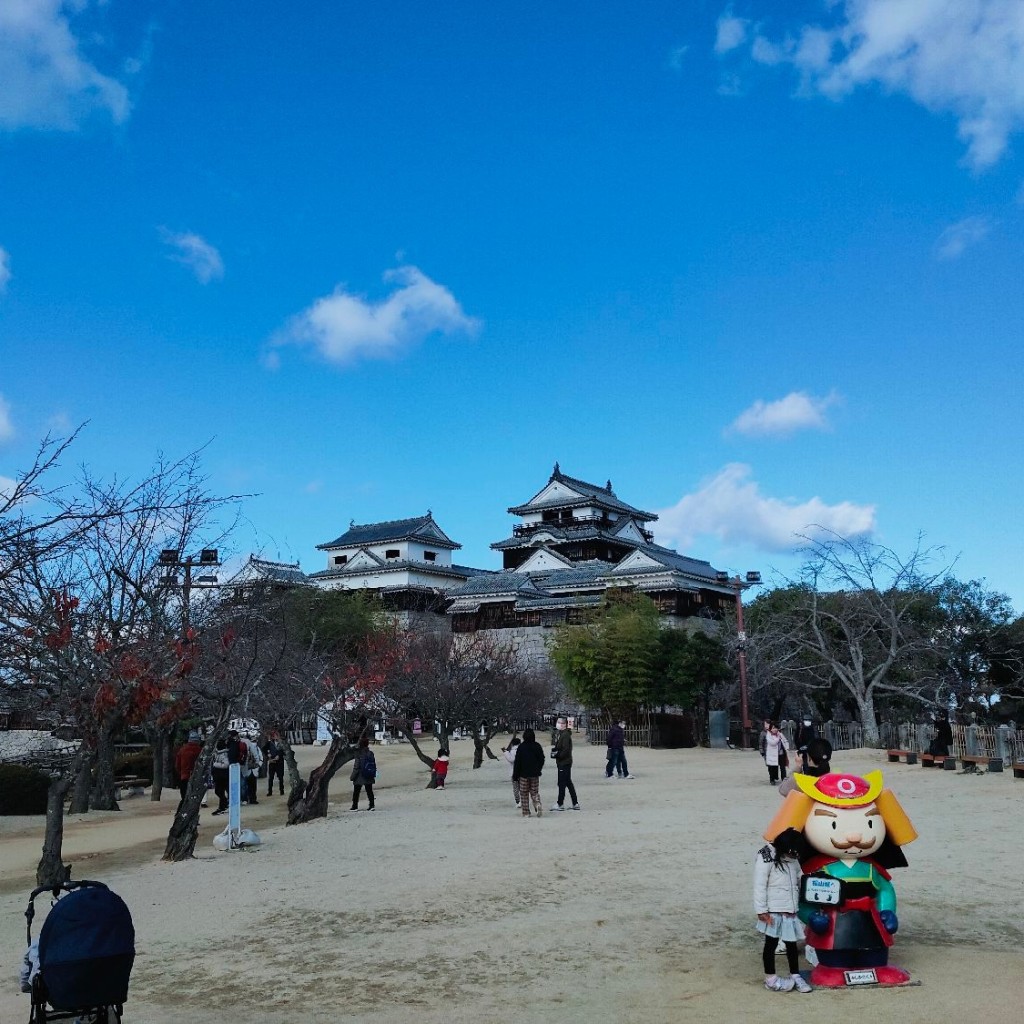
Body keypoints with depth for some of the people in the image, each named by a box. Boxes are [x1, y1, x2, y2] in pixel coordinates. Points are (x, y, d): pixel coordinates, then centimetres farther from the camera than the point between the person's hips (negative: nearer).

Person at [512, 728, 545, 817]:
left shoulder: (521, 747, -11)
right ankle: (538, 804, -15)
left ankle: (526, 813, 5)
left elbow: (517, 762, -9)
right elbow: (542, 760, 8)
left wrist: (515, 776, -3)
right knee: (534, 792, 12)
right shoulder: (538, 746, -1)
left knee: (524, 794, 7)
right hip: (535, 774, 3)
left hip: (523, 774, -3)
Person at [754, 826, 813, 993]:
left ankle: (795, 976, 24)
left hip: (791, 910, 6)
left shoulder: (793, 859, 8)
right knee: (771, 943, 5)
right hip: (773, 912, -6)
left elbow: (800, 881, 16)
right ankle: (770, 979, 15)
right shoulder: (767, 857, -13)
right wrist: (761, 910, -16)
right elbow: (759, 886, -14)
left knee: (792, 943, 12)